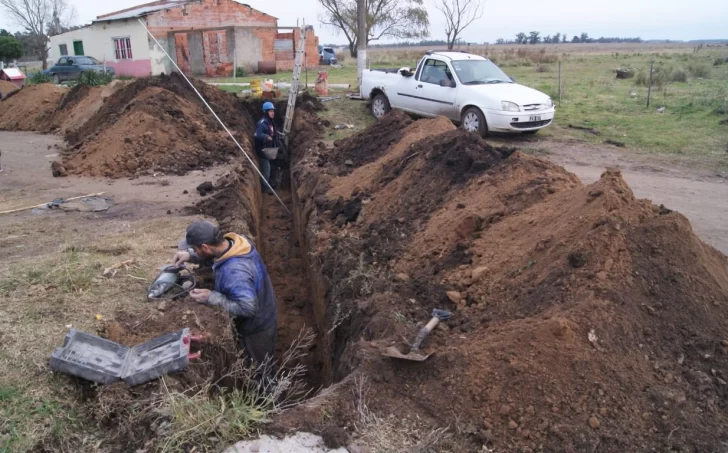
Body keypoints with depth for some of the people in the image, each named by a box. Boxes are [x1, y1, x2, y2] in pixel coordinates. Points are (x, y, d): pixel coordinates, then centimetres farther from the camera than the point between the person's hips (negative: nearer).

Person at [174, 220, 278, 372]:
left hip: (256, 327, -9)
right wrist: (190, 254, -9)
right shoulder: (236, 241, -13)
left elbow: (248, 308, -38)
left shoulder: (234, 272, -41)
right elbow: (212, 254, 8)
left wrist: (212, 297, -31)